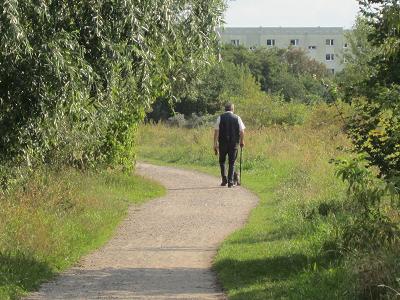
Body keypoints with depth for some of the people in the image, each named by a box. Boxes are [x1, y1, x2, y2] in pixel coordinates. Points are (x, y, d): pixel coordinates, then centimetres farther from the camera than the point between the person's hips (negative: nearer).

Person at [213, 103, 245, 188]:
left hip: (223, 143, 0)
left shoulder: (220, 118, 1)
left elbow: (216, 131, -3)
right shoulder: (237, 118, 1)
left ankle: (224, 179, 4)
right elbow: (242, 131, -1)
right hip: (234, 143, 0)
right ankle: (230, 182, 2)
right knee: (232, 163, 7)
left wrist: (215, 144, -1)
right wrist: (242, 141, 14)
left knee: (222, 161, 17)